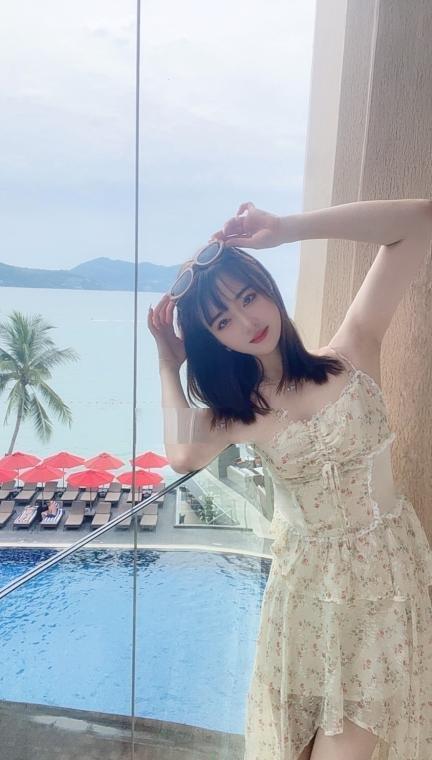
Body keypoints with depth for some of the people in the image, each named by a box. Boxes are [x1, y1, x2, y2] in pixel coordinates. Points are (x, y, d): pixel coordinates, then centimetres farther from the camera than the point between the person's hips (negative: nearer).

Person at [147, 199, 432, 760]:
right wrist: (169, 362, -10)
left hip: (387, 567, -2)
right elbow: (183, 456, -26)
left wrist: (285, 227, -21)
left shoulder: (351, 354, -8)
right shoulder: (236, 409, -2)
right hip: (305, 582, 2)